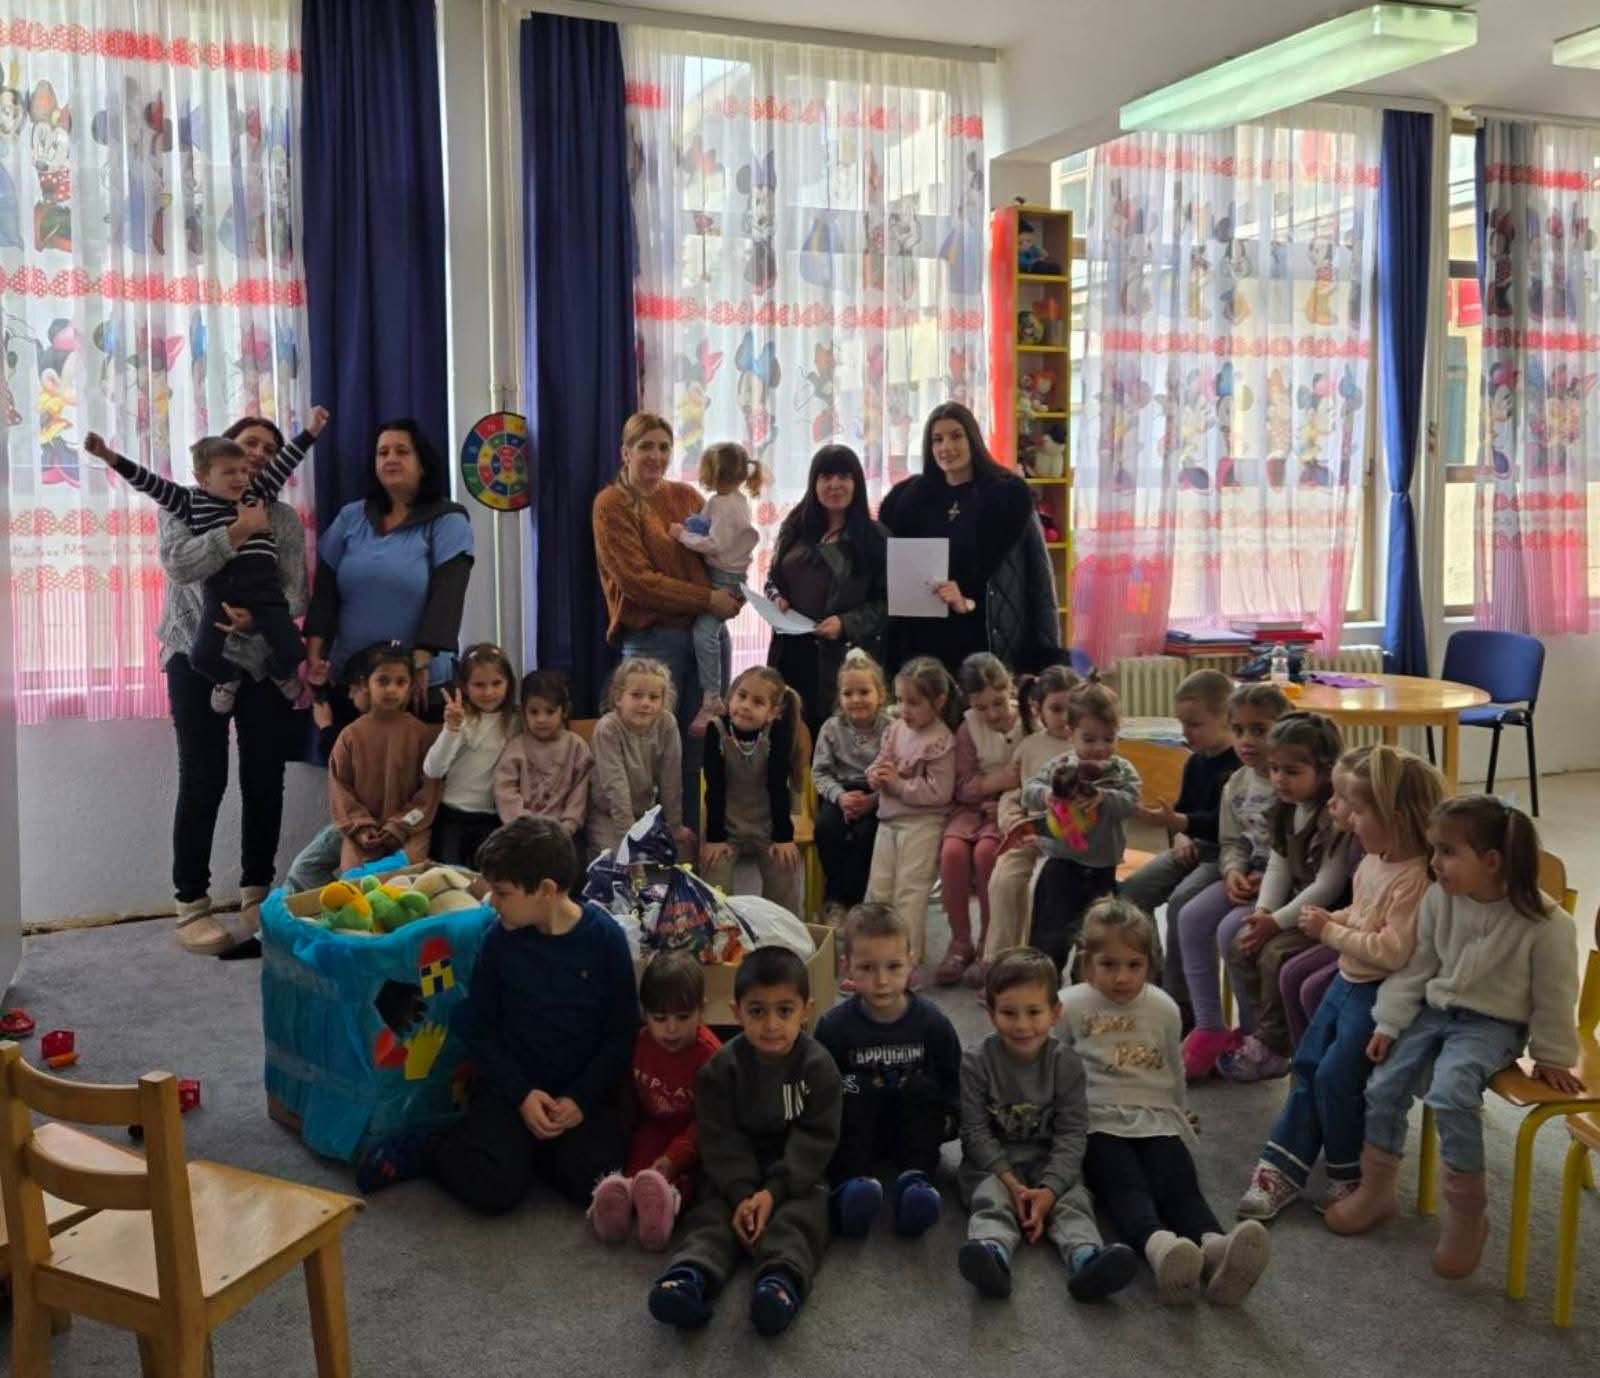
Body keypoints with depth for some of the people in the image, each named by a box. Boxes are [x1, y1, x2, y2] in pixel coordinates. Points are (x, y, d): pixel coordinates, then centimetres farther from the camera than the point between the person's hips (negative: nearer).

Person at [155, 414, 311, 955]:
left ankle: (257, 897, 15)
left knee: (264, 781, 3)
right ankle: (192, 908, -1)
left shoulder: (284, 518, 10)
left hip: (266, 661, 3)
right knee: (203, 782, -7)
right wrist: (240, 530, -18)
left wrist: (256, 617, -20)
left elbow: (294, 592, -1)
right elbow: (179, 564, -14)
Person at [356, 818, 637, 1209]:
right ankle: (428, 1148, 7)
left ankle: (525, 1147, 6)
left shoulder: (604, 937, -10)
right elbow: (479, 1028, 1)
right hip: (511, 1084, 0)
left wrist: (581, 1100, -15)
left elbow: (622, 1033, -5)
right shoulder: (500, 939, -6)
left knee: (594, 1185, -22)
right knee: (493, 1190, -22)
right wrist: (522, 1094, -12)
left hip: (584, 1090, 1)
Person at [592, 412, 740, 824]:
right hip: (652, 638, -5)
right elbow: (636, 579, -10)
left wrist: (732, 591, -5)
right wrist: (706, 599, -13)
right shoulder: (612, 504, -1)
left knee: (703, 748, 6)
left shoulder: (685, 496, 15)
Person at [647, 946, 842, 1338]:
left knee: (801, 1215, -28)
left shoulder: (818, 1067, -10)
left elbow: (815, 1139, -12)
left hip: (797, 1171, -1)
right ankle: (692, 1275, -46)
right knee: (714, 1213, -23)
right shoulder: (723, 1068, -7)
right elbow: (720, 1139, -9)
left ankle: (782, 1280, -51)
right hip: (739, 1171, 2)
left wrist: (774, 1191, -23)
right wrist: (741, 1193, -24)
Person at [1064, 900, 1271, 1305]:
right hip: (1097, 1124, -3)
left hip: (1155, 1123, 3)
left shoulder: (1164, 1009, 12)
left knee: (1180, 1184, -29)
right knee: (1126, 1186, -33)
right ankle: (1158, 1246, -65)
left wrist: (1177, 1119, 34)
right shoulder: (1070, 1007, 2)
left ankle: (1214, 1247, -60)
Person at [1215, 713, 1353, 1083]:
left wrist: (1277, 921, -22)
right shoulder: (1287, 809, 5)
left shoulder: (1337, 817, -23)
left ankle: (1272, 1047, -7)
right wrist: (1263, 911, -10)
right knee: (1238, 941, -3)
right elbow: (1279, 865, 6)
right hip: (1296, 905, 9)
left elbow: (1328, 885, -24)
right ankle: (1255, 1030, 9)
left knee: (1276, 953, -24)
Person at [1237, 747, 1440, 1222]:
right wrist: (1331, 920, 0)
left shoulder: (1413, 878, -25)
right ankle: (1282, 1168, 13)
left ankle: (1350, 1177, 12)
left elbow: (1393, 950, -29)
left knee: (1336, 1075, -9)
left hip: (1380, 993, -9)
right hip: (1349, 979, 9)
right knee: (1307, 1065, 8)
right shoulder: (1372, 861, 3)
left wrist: (1330, 933, -21)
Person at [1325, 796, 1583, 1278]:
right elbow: (1416, 968, 3)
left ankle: (1467, 1215, -10)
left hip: (1492, 1024, -5)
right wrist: (1388, 1023, 1)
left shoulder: (1544, 922, -21)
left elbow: (1554, 996, -7)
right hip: (1435, 1009, 5)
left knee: (1450, 1094, -29)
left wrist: (1551, 1057, 2)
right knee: (1384, 1085, -6)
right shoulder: (1438, 898, -8)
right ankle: (1375, 1190, 16)